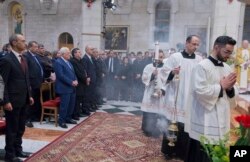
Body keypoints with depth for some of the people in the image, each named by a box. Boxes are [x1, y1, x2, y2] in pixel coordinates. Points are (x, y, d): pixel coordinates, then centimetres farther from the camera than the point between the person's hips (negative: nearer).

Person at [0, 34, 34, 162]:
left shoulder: (23, 59, 11)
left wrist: (29, 95, 14)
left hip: (23, 100, 8)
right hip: (12, 101, -7)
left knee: (20, 128, 17)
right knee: (12, 128, 5)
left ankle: (18, 149, 32)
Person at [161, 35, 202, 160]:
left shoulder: (199, 60, 7)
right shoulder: (175, 57, -2)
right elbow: (164, 72, -4)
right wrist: (172, 72, -23)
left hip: (191, 98, 3)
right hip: (176, 97, -3)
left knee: (187, 124, 6)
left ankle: (182, 151, 20)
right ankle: (168, 150, 18)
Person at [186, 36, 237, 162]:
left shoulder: (227, 68, 10)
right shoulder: (202, 66, -12)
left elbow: (231, 94, 15)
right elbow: (200, 91, -21)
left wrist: (230, 88, -8)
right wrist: (221, 86, -13)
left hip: (222, 118, 7)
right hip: (206, 120, -7)